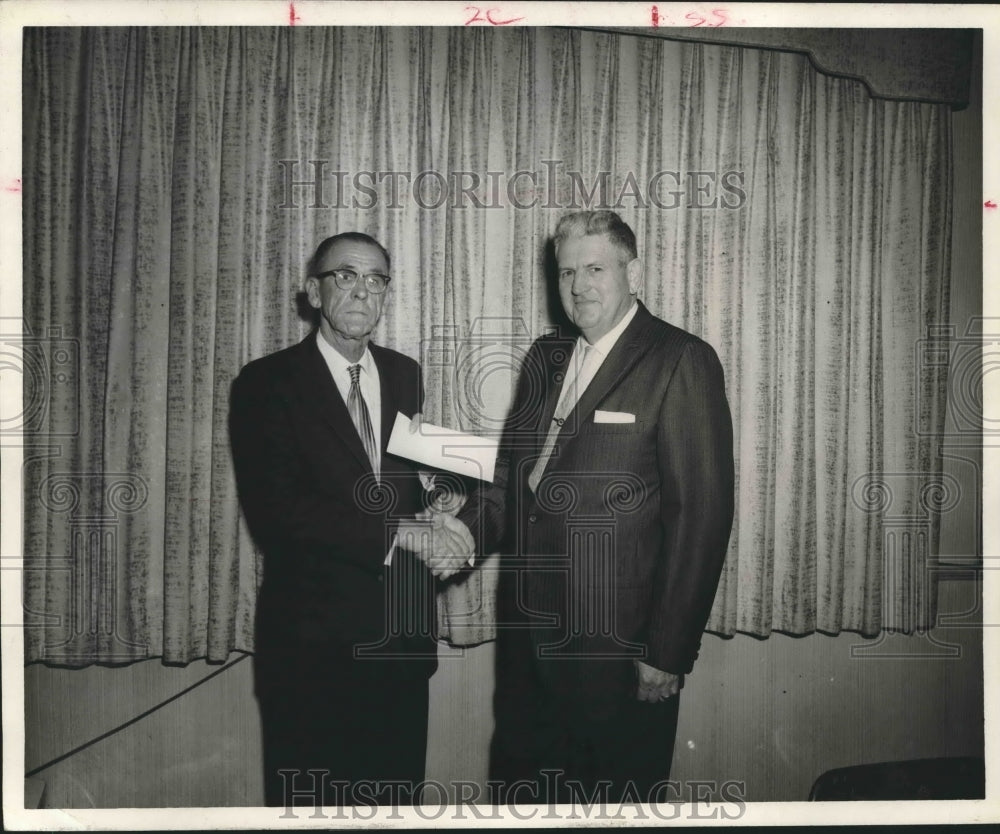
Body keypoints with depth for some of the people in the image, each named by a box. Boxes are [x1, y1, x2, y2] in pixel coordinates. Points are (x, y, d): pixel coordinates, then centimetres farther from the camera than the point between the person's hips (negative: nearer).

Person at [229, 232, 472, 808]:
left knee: (397, 792, 16)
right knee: (311, 801, 11)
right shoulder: (268, 382, -8)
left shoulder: (405, 374, 9)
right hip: (315, 633, -4)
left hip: (402, 630, 5)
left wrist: (432, 518, -7)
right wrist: (400, 532, -20)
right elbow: (277, 509, -17)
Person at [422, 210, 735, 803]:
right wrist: (469, 530, -4)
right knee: (531, 797, 18)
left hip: (618, 645, -6)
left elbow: (702, 513, -14)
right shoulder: (544, 359, 12)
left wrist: (669, 652, -15)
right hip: (531, 632, 6)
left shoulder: (681, 361, -10)